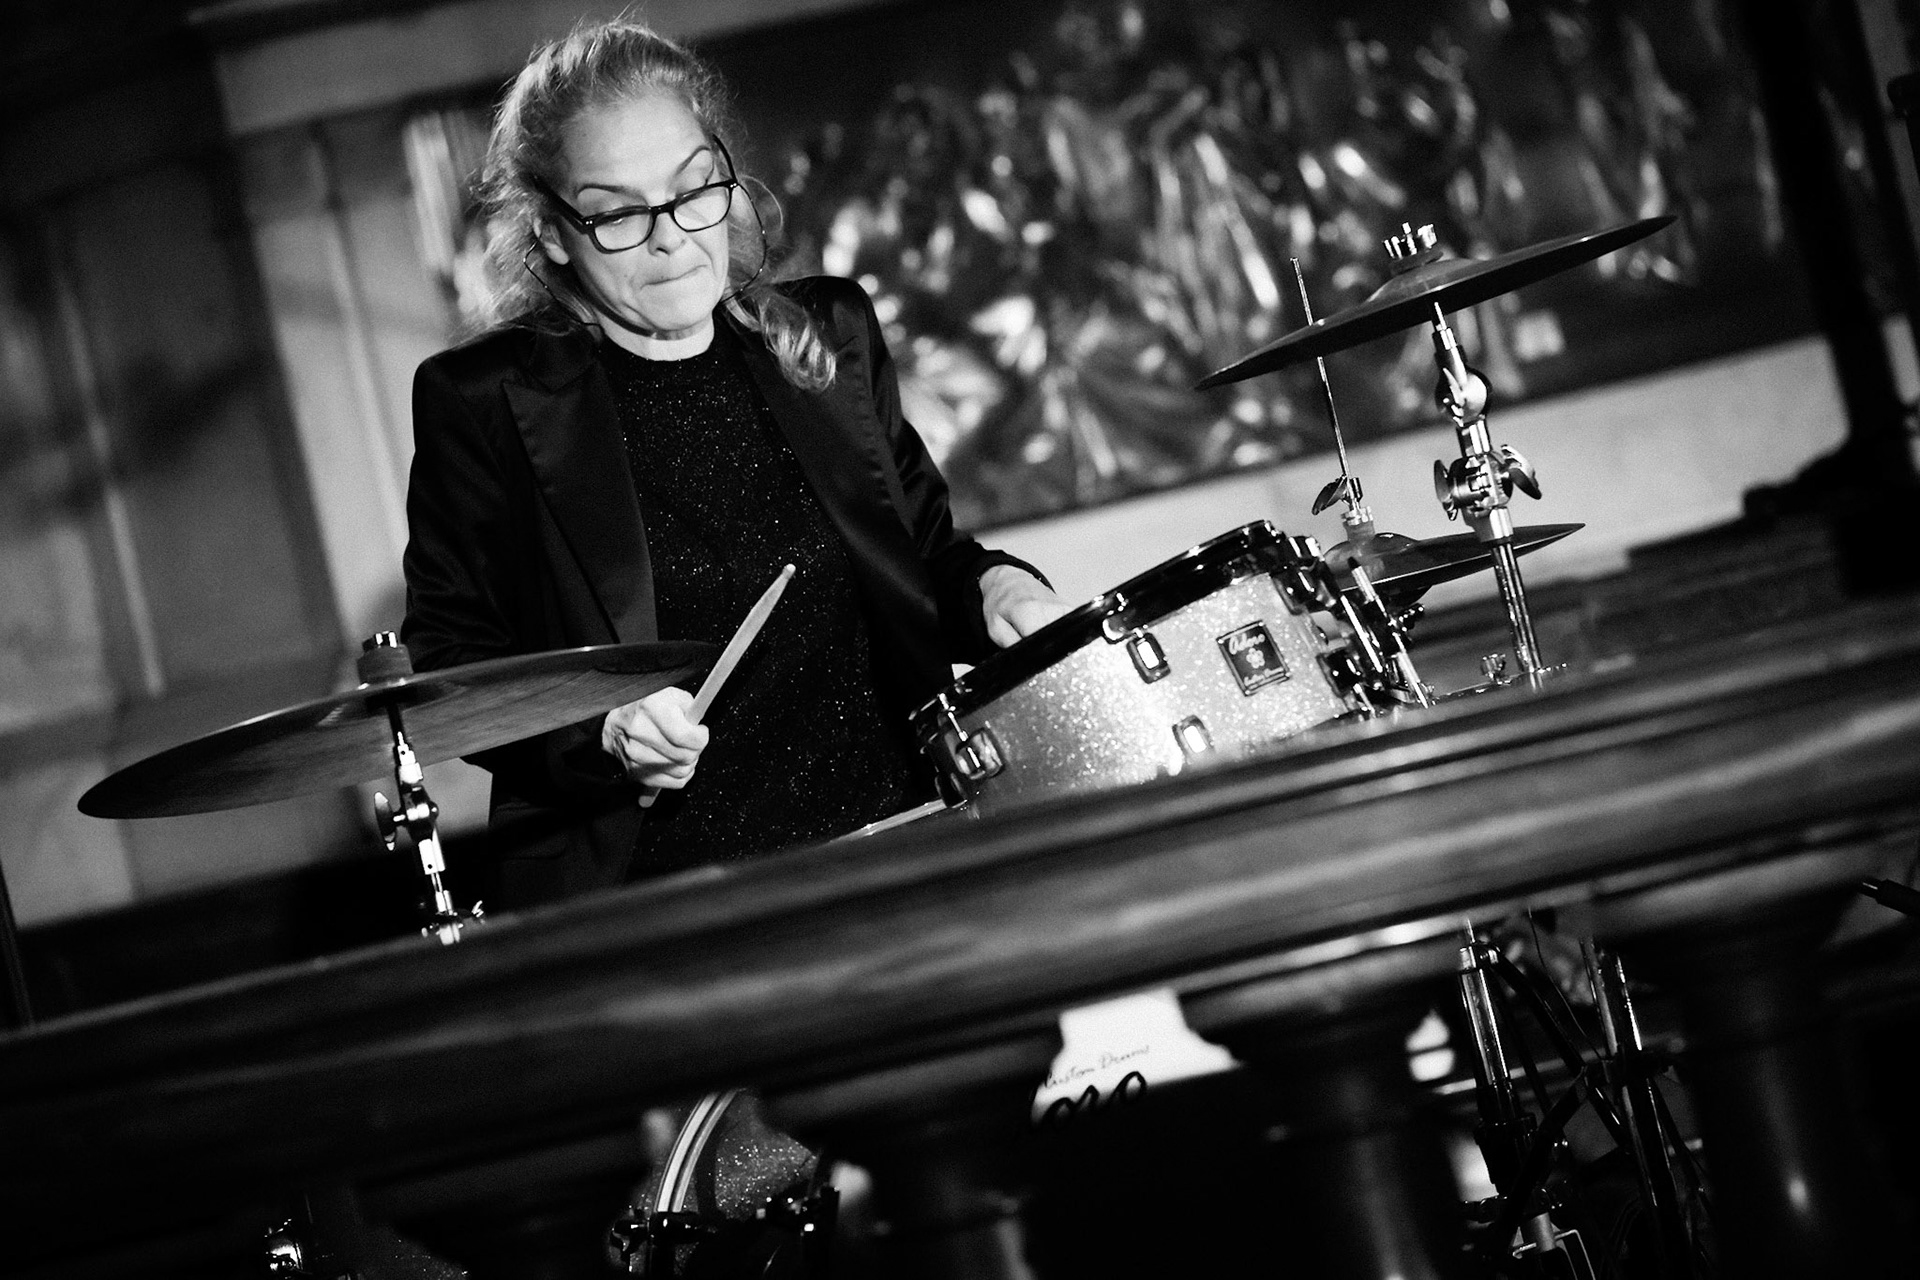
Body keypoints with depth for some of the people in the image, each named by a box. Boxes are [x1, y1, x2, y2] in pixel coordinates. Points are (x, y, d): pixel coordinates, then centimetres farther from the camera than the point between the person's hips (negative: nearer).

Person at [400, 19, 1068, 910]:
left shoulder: (828, 335, 12)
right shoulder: (481, 402, 0)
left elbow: (924, 546, 22)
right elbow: (448, 660, 3)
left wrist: (989, 586, 0)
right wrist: (598, 728, -14)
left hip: (900, 841, 3)